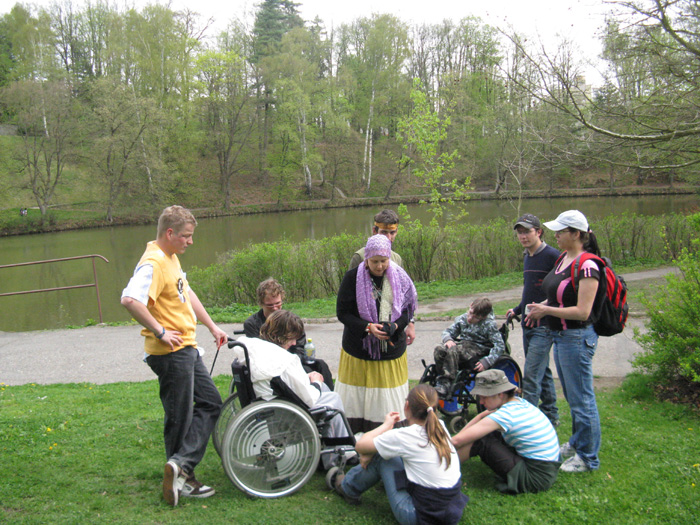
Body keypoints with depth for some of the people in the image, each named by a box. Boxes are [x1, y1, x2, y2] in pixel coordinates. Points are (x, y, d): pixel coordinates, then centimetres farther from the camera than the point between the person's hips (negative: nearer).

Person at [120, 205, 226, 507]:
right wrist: (160, 331, -26)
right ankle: (182, 480, 16)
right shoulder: (153, 263, -19)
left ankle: (180, 467, 14)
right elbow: (130, 300, -34)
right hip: (171, 353, -10)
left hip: (187, 349, 10)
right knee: (180, 417, 1)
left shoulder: (171, 257, 13)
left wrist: (212, 327, 23)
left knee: (211, 403, 14)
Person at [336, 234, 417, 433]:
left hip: (392, 348, 2)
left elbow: (408, 310, 5)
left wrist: (395, 326, -15)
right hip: (359, 349, -1)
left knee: (386, 400, 5)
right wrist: (368, 327, -20)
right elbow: (342, 313, -6)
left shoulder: (399, 277, 0)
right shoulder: (353, 277, -7)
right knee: (357, 398, 5)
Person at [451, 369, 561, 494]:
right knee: (487, 432, 11)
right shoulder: (519, 402, 4)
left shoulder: (505, 415, -21)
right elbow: (481, 416, 17)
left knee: (479, 440, -10)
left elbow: (457, 441, -20)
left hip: (536, 478, -9)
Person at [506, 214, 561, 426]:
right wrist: (518, 310, 19)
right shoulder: (528, 257, 14)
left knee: (531, 376, -10)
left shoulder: (552, 256, -13)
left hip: (544, 326, -9)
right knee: (542, 373, 17)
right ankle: (550, 417, 28)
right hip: (528, 324, 9)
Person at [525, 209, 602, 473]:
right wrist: (542, 307, 6)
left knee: (582, 399, 3)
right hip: (560, 337, 10)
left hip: (577, 338, -10)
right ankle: (576, 444, 40)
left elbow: (582, 311, -24)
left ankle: (588, 458, 18)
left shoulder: (586, 266, -21)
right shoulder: (564, 258, 7)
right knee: (572, 396, 23)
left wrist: (547, 310, -17)